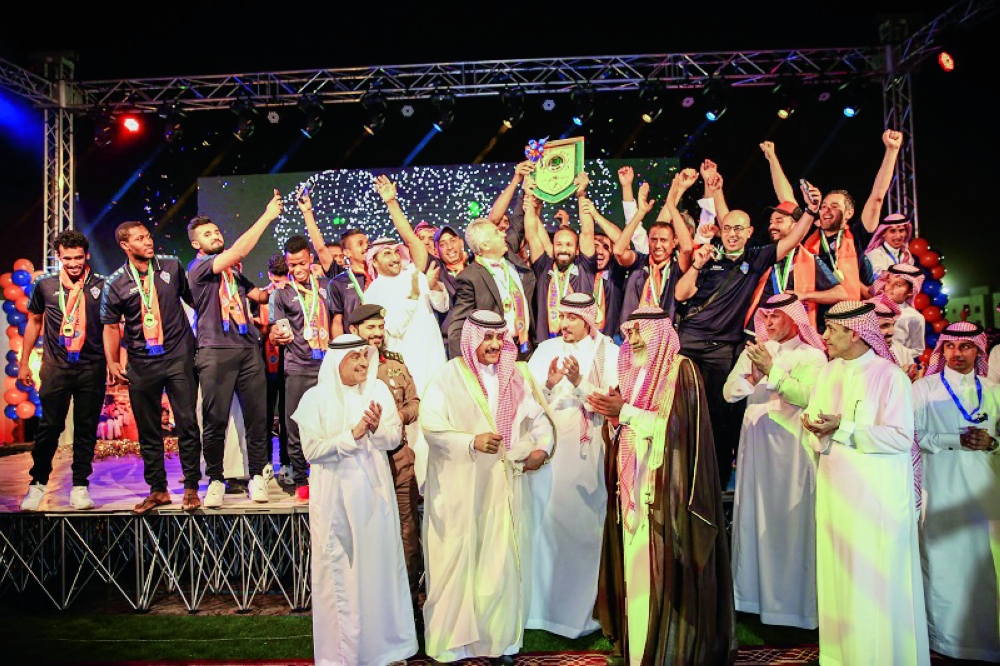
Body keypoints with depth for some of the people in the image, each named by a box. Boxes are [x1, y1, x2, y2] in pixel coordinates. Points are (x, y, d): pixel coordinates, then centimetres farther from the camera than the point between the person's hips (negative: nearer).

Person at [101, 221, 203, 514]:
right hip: (142, 363, 1)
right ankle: (157, 489, 19)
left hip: (178, 357, -1)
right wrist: (112, 363, -2)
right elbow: (111, 326, 6)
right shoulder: (115, 284, 1)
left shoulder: (172, 266, 3)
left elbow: (191, 298, 14)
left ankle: (191, 488, 7)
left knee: (186, 423, -3)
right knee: (148, 429, 7)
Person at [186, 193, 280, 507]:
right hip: (216, 352, -5)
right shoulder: (198, 267, 1)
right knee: (216, 419, -3)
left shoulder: (233, 270, 21)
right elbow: (238, 251, -13)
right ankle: (215, 480, 11)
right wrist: (267, 216, -11)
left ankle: (257, 475, 13)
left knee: (257, 415, 3)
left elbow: (259, 294, 28)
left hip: (249, 349, 6)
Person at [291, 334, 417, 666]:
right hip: (335, 495, -2)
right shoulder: (316, 398, -3)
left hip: (374, 491, 2)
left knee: (380, 564, 8)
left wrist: (376, 429, -20)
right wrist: (353, 434, -18)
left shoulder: (378, 390, 3)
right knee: (339, 571, 4)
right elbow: (312, 450, -10)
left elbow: (394, 439, 0)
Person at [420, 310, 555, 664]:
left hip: (505, 485, 3)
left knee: (503, 558, 7)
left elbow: (539, 417, 7)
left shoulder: (517, 376, 8)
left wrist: (541, 448, -10)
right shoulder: (450, 377, -4)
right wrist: (472, 442, -20)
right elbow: (431, 424, -12)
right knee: (459, 558, 3)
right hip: (460, 487, -3)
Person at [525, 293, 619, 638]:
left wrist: (580, 383, -21)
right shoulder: (545, 350, 9)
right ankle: (542, 600, 21)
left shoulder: (609, 353, 1)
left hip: (588, 454, -2)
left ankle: (581, 606, 18)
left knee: (582, 525, 0)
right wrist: (548, 384, -16)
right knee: (545, 521, 4)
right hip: (548, 447, 3)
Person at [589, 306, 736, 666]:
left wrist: (625, 411, -17)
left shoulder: (680, 369, -6)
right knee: (635, 565, 8)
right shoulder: (634, 372, 16)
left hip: (665, 486, -6)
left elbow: (675, 425, -17)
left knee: (663, 569, -4)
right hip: (634, 484, 7)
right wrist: (611, 413, -4)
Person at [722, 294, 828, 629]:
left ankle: (791, 598, 7)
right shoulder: (753, 351, 14)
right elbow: (729, 392, 5)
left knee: (790, 517, -4)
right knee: (753, 513, 7)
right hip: (755, 441, 4)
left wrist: (772, 370, -18)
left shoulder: (812, 356, 1)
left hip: (790, 445, -4)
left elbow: (806, 396, -15)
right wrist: (752, 377, -12)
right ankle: (753, 592, 17)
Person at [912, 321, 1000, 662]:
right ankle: (945, 636, 12)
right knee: (945, 560, 1)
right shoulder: (924, 388, 3)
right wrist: (957, 440, -14)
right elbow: (914, 435, -5)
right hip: (943, 489, -3)